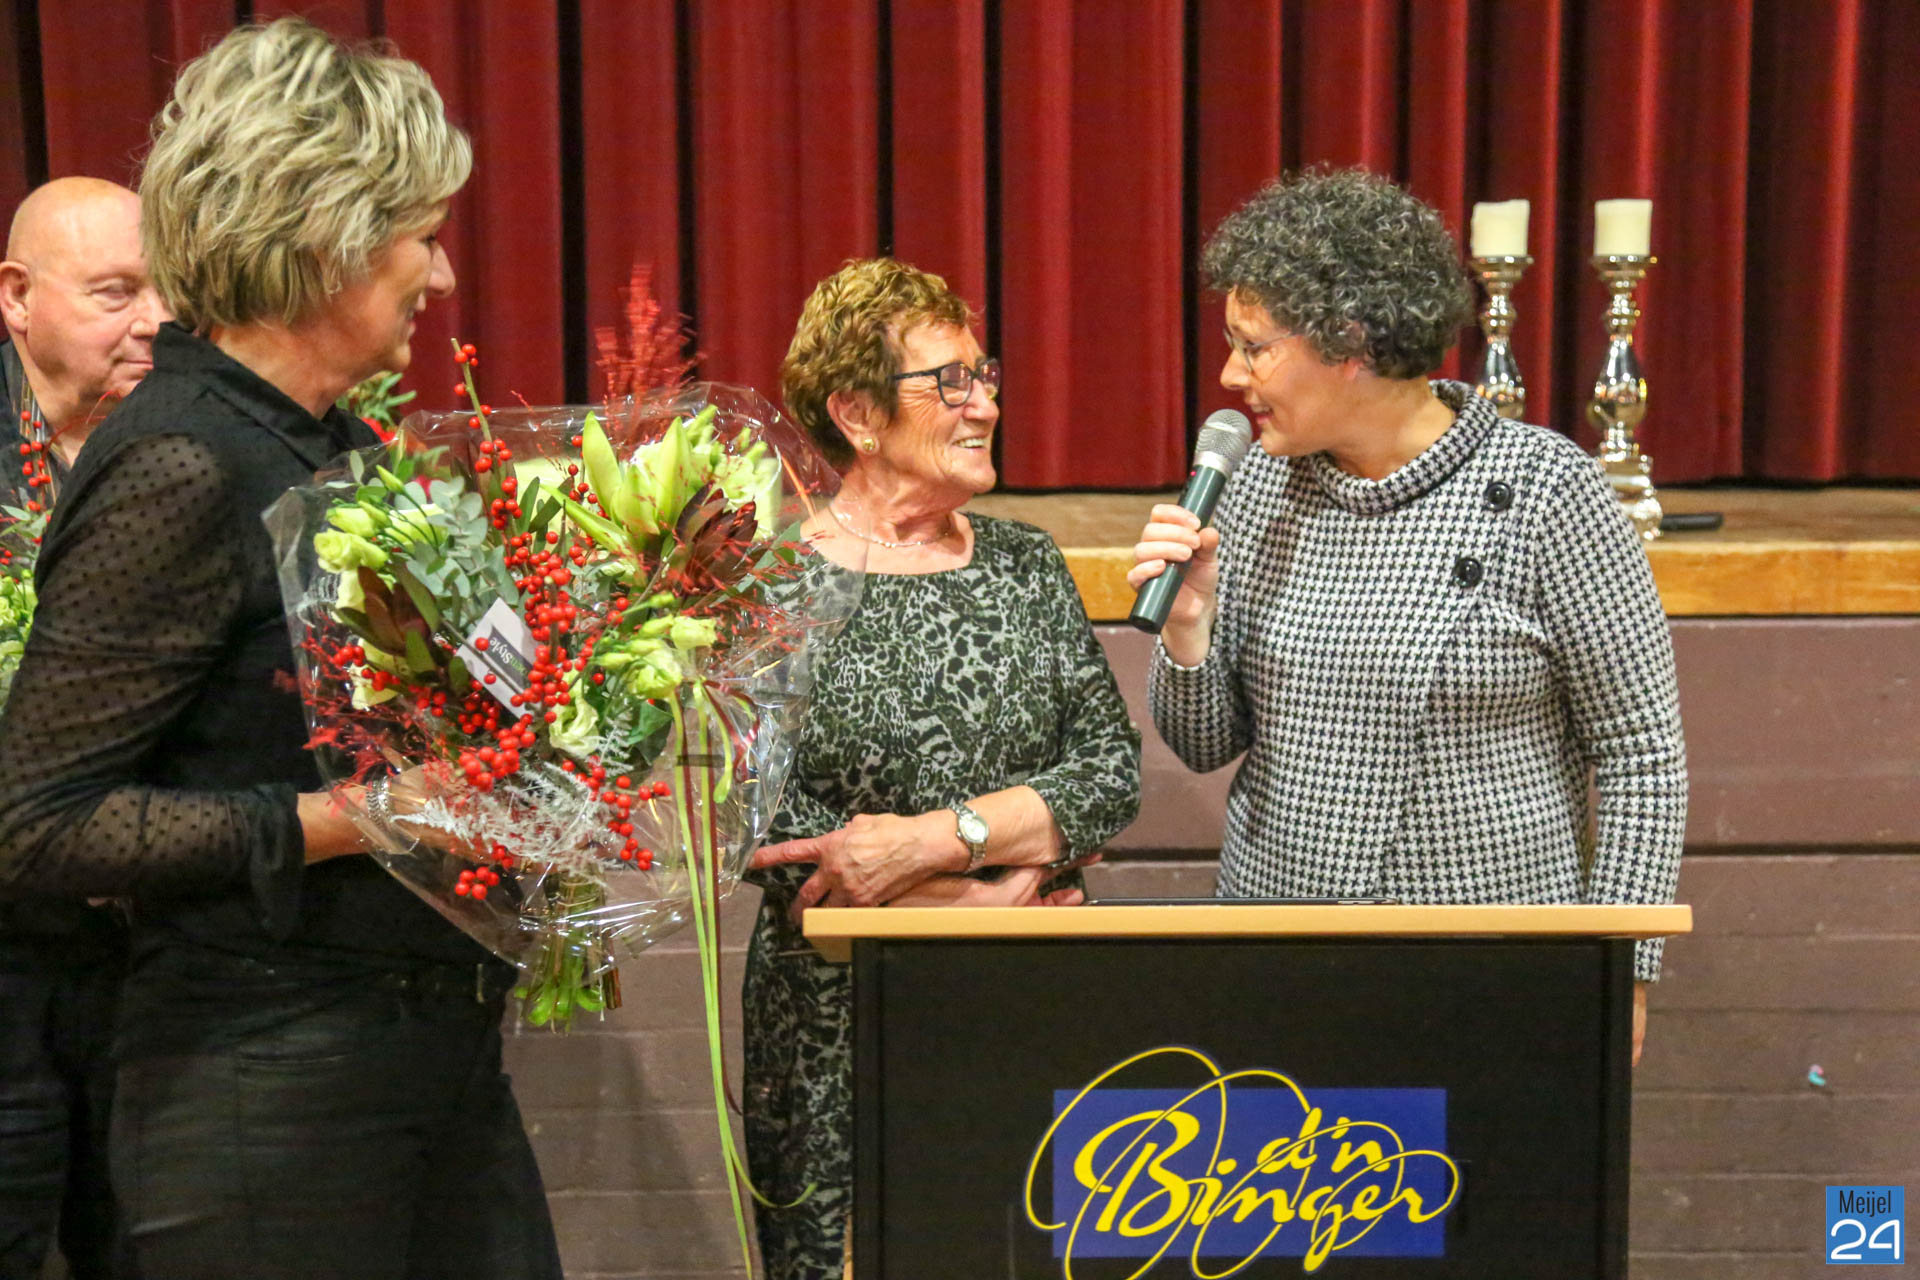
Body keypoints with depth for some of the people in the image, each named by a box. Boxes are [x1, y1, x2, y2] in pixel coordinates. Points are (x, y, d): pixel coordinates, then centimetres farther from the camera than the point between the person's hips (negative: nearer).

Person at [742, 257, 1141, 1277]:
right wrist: (988, 895, -11)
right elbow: (768, 838, -11)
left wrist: (933, 838, -15)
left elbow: (1112, 772, -1)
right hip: (842, 1031, -3)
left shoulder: (1025, 564, 7)